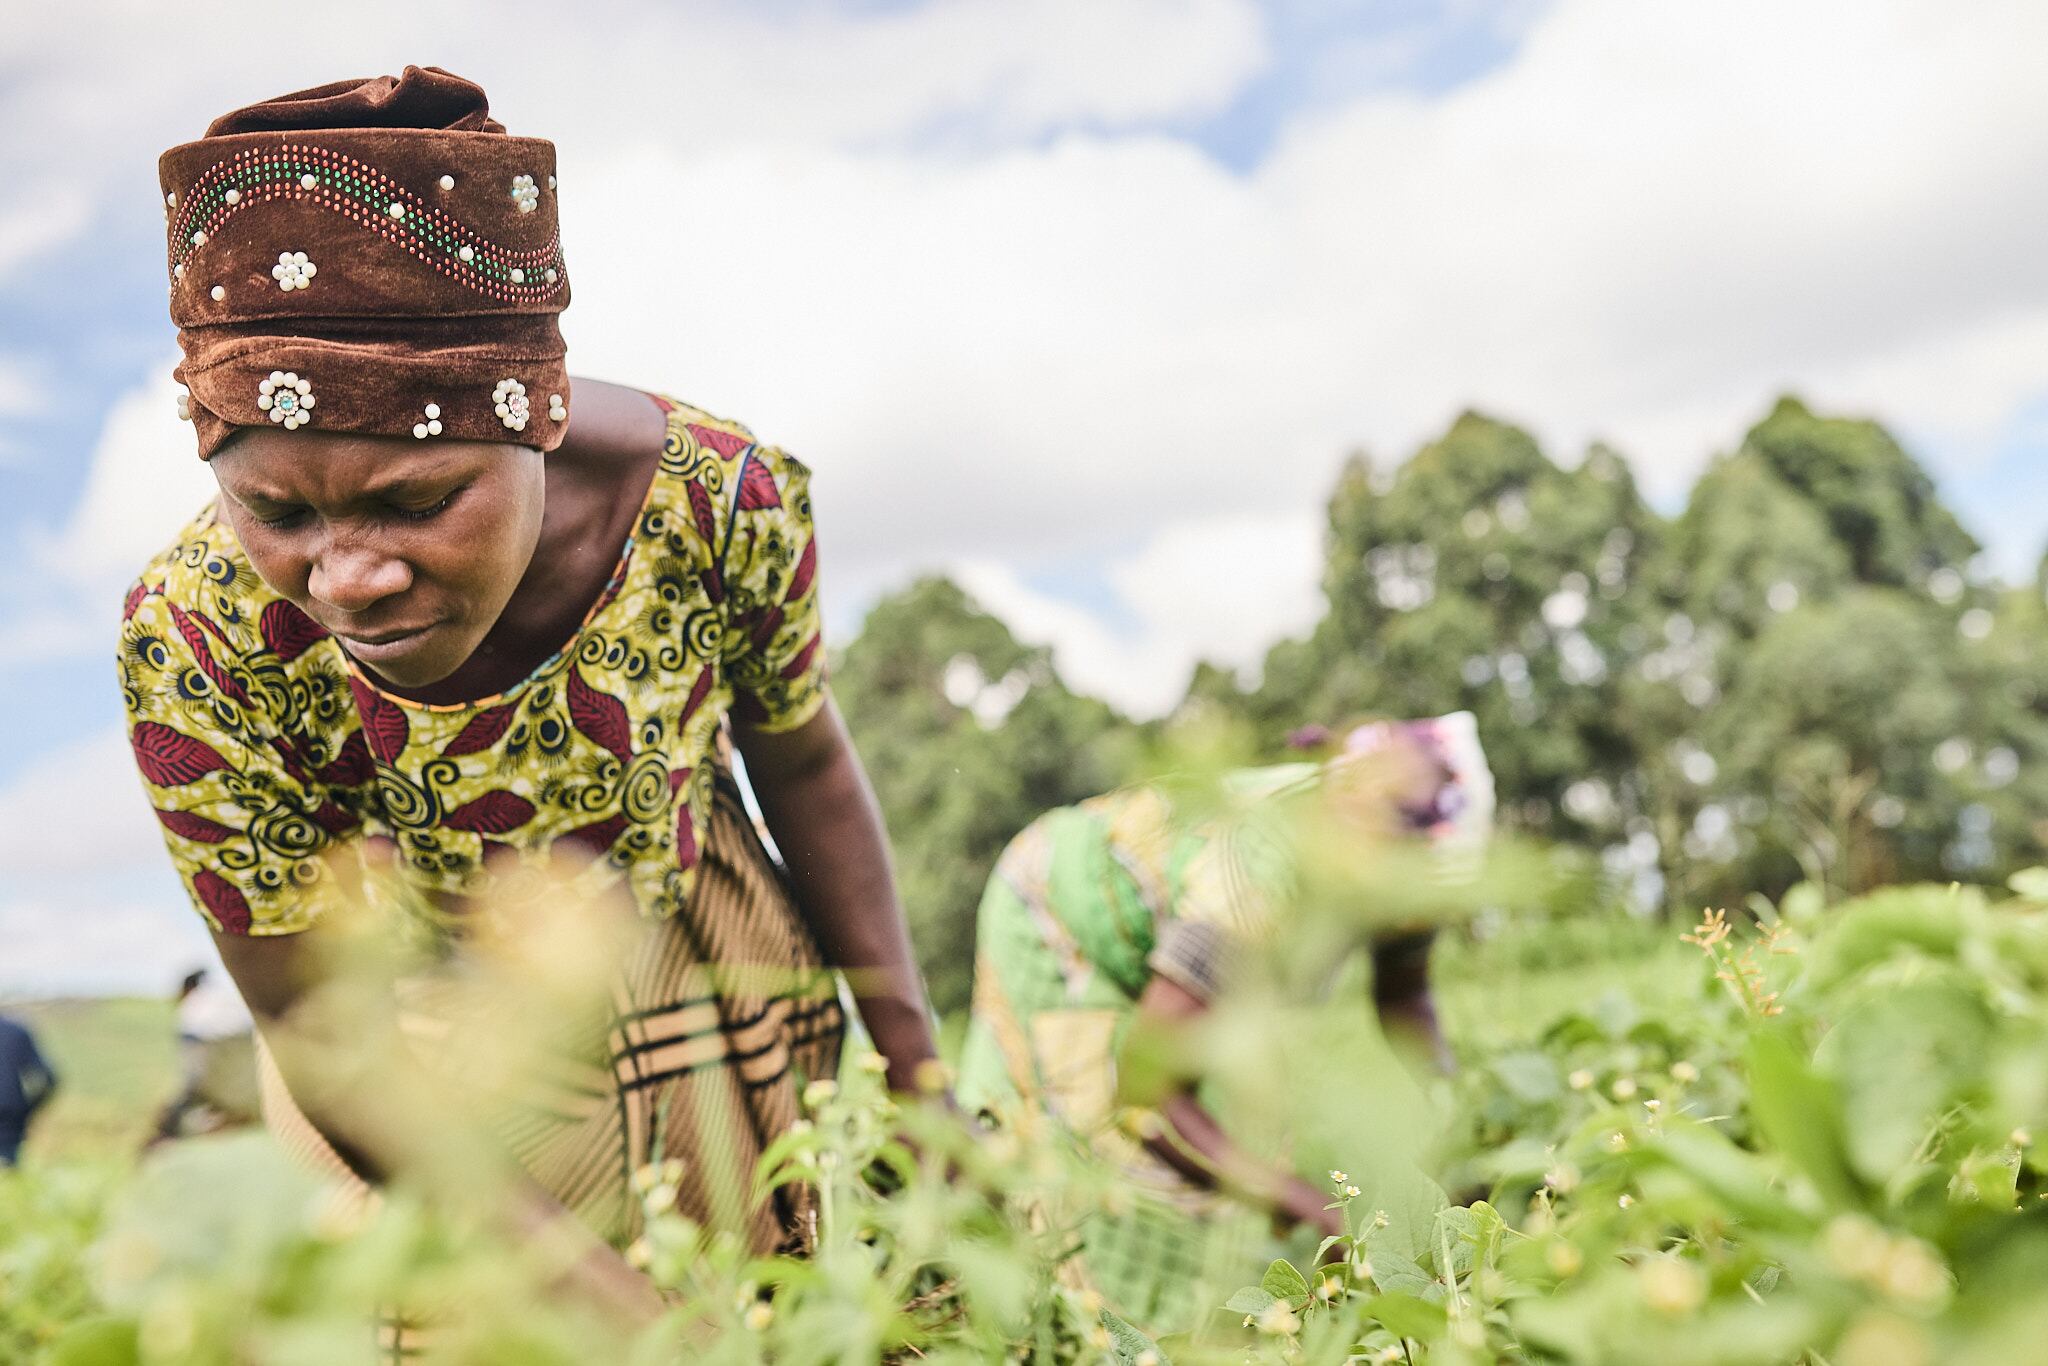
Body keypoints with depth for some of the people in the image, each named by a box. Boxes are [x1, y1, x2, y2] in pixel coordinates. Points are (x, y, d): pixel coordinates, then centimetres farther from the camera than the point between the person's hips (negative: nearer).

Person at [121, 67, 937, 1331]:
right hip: (440, 1043, -1)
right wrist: (617, 1308, -29)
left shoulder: (717, 498, -28)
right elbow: (331, 1037, -20)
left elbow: (802, 763, -7)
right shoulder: (196, 647, -29)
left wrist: (914, 1056, 1)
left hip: (704, 973, 2)